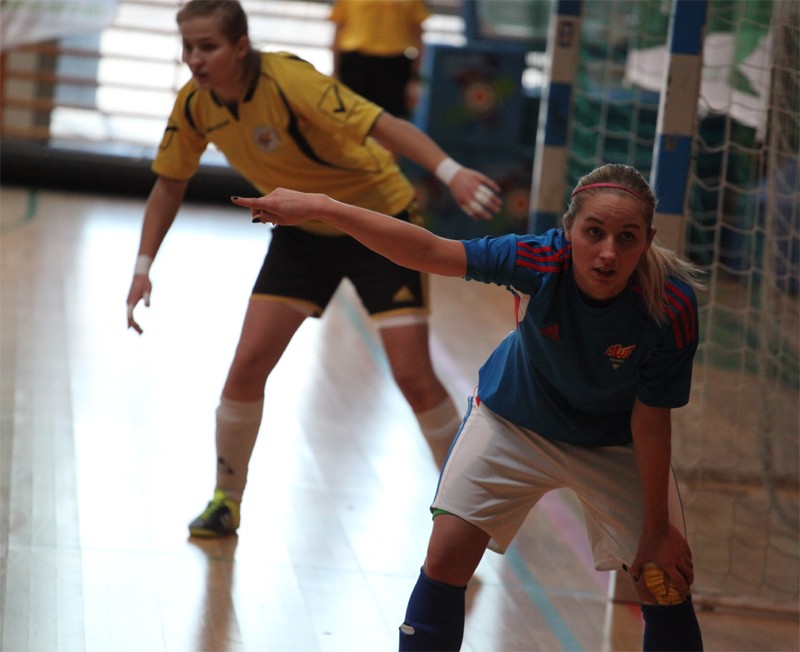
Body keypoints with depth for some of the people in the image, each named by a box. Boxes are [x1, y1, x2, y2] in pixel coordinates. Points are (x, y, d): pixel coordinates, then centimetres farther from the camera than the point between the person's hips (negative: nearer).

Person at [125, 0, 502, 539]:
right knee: (249, 363, -6)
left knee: (413, 374, -11)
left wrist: (450, 172, -53)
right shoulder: (194, 105, -11)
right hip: (302, 231, 5)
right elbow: (170, 184, 5)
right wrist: (144, 267, -1)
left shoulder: (289, 81, -30)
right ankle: (225, 500, 13)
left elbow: (383, 124, -39)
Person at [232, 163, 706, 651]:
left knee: (668, 588, -4)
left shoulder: (671, 308, -33)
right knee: (446, 558, -10)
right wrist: (317, 207, -34)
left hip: (613, 444, 0)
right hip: (513, 421, 0)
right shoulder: (540, 262, -34)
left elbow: (650, 420, -22)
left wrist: (657, 529, -16)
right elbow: (427, 251, -29)